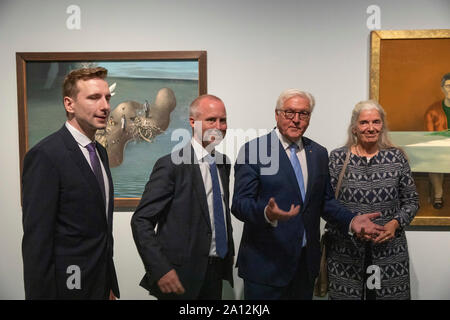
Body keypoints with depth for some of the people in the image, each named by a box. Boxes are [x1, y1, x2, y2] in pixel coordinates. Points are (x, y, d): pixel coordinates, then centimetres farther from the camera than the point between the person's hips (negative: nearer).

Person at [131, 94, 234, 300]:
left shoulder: (223, 162, 6)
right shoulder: (171, 165, -15)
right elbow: (141, 222, -16)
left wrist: (229, 251, 13)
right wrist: (161, 270, -21)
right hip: (181, 277, -6)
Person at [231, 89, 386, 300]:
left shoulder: (319, 153, 9)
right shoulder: (253, 150, -8)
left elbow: (325, 201, 13)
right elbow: (239, 203, -14)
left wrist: (351, 220, -5)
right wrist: (266, 213, -33)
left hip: (306, 261, 5)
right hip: (266, 262, -4)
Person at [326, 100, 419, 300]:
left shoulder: (396, 157, 4)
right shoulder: (337, 158, -1)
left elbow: (411, 201, 8)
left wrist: (395, 223, -10)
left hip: (389, 250, 2)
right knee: (344, 294, 6)